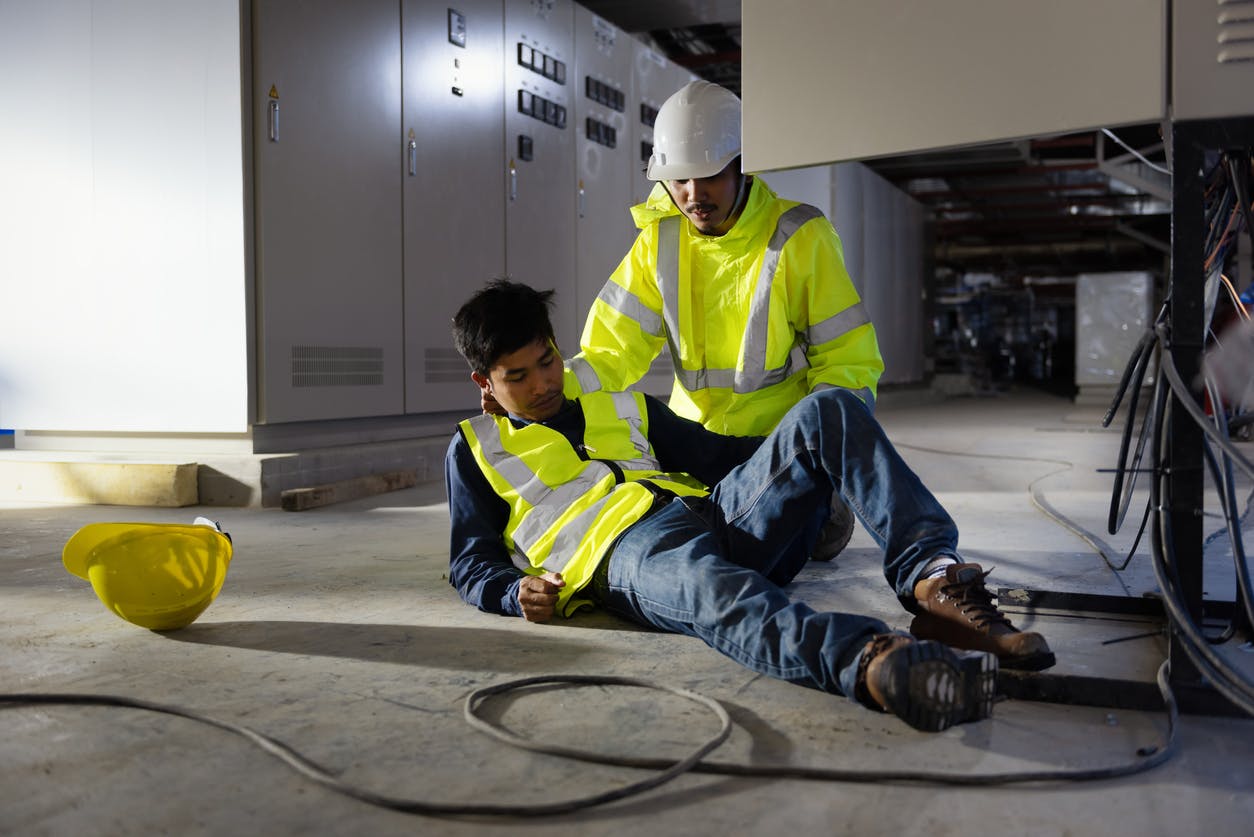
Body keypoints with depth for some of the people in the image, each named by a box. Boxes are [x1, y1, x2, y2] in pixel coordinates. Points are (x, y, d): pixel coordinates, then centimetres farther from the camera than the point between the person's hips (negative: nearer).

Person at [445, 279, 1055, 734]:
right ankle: (871, 662, -70)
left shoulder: (625, 411, 34)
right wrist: (517, 592, -5)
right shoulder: (473, 450, 25)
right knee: (708, 590, -43)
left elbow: (721, 456, 29)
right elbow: (470, 562, 19)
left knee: (827, 411, -15)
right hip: (626, 554, -5)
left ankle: (930, 578, -35)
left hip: (714, 513, 5)